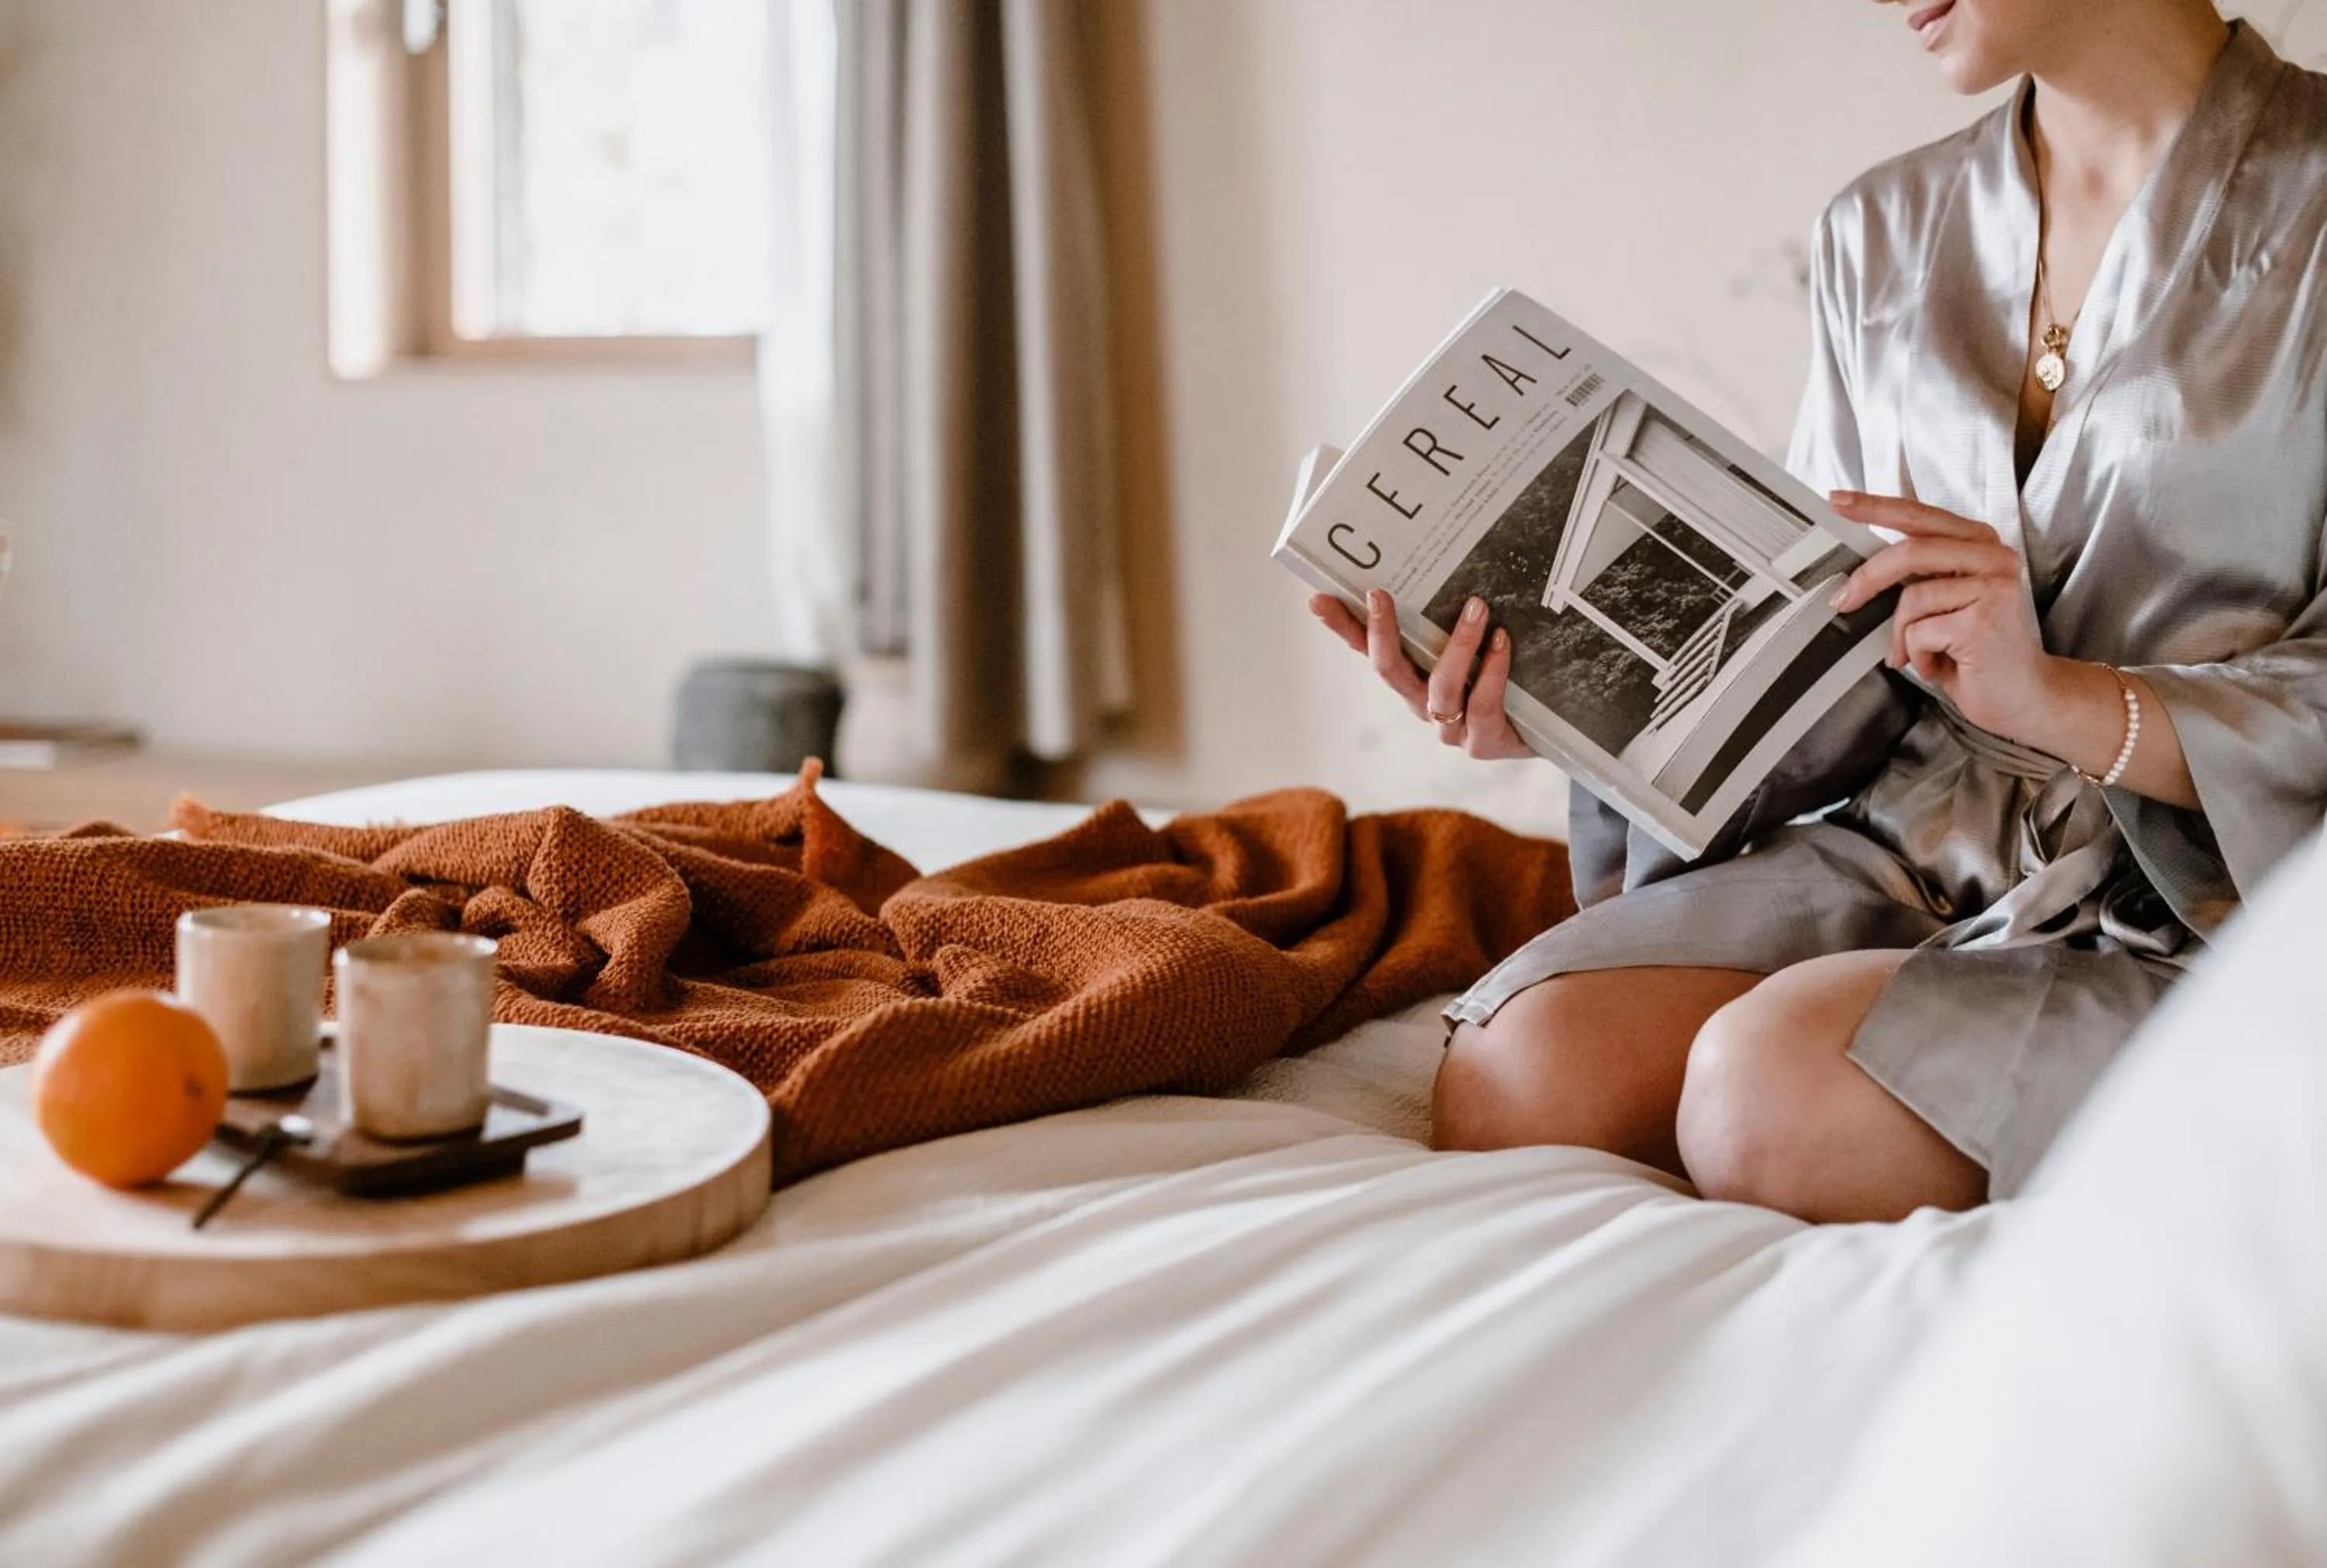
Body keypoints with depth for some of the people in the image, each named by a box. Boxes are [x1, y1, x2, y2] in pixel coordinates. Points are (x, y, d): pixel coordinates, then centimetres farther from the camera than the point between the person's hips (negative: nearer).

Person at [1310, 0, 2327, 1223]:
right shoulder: (1883, 233, 13)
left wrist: (2061, 698, -23)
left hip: (2198, 903, -4)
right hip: (1921, 847, 4)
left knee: (1776, 1086, -31)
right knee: (1512, 1073, -23)